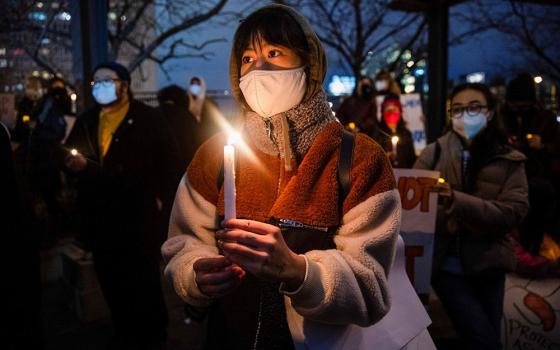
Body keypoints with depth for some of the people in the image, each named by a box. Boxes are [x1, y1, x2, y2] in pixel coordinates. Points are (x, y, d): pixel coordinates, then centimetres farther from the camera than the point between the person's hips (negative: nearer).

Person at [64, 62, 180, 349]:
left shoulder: (148, 118, -2)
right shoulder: (86, 120, 12)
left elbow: (169, 160, -4)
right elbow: (71, 157, 16)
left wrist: (161, 198, -11)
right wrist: (75, 164, -7)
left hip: (138, 214, -4)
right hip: (99, 215, 5)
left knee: (144, 280, 6)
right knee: (111, 281, 13)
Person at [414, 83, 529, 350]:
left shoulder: (509, 161, 0)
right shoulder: (434, 153, -4)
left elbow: (513, 213, -13)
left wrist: (456, 200, -28)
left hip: (487, 263, 2)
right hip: (446, 263, -2)